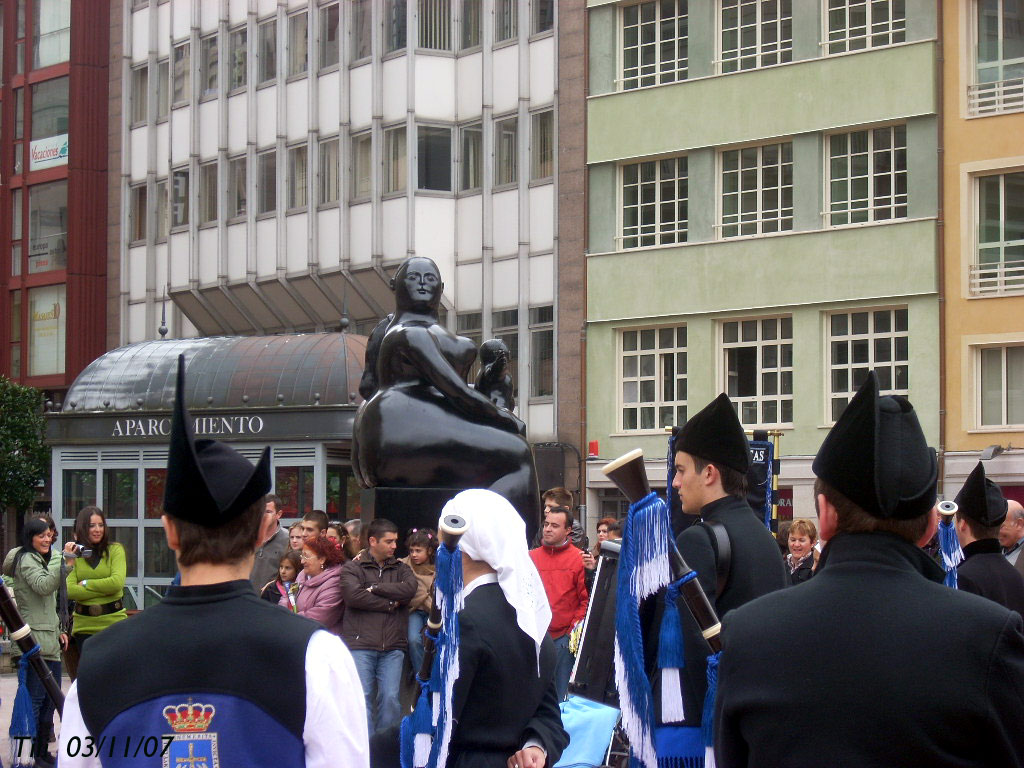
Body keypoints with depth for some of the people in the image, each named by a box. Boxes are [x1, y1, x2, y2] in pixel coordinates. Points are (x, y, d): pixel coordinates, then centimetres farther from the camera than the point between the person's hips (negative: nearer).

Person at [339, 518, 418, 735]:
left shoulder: (401, 569, 17)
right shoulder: (352, 568, 7)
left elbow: (410, 589, -4)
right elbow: (353, 595, -12)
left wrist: (375, 588, -7)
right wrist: (390, 604, -7)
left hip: (393, 646, 3)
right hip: (361, 645, -3)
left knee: (390, 697, -3)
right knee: (362, 697, -6)